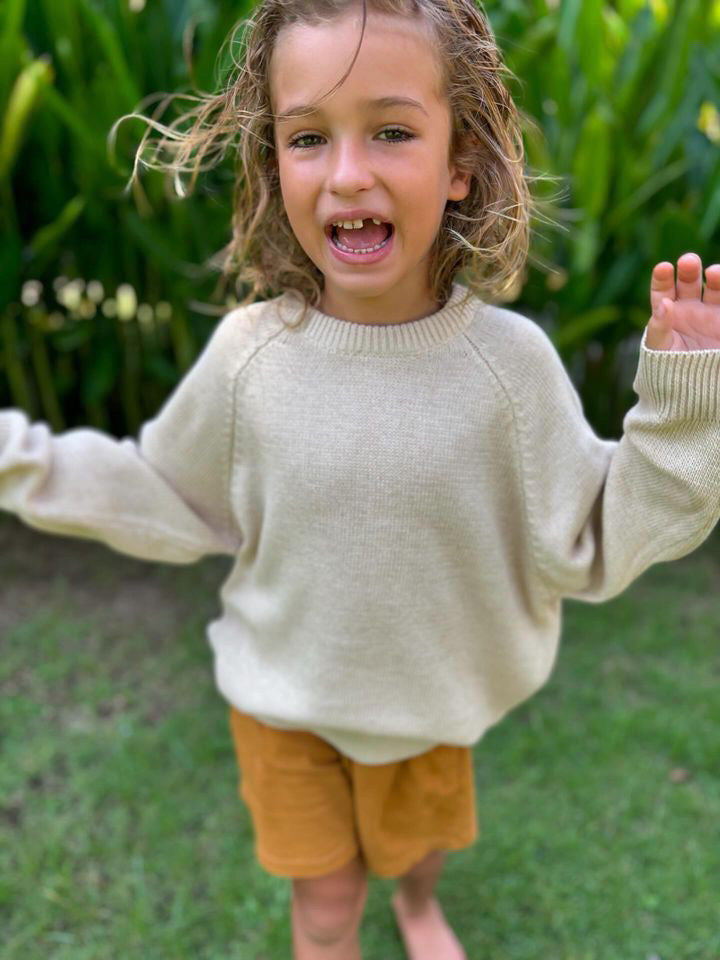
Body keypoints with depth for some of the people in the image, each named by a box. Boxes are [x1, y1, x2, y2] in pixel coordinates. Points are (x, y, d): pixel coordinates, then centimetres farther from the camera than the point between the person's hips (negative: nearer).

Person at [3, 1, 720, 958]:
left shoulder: (509, 359, -24)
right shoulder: (248, 351, -21)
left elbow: (588, 552, -16)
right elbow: (176, 504, -4)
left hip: (435, 698, 2)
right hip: (284, 698, -1)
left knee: (423, 839, 32)